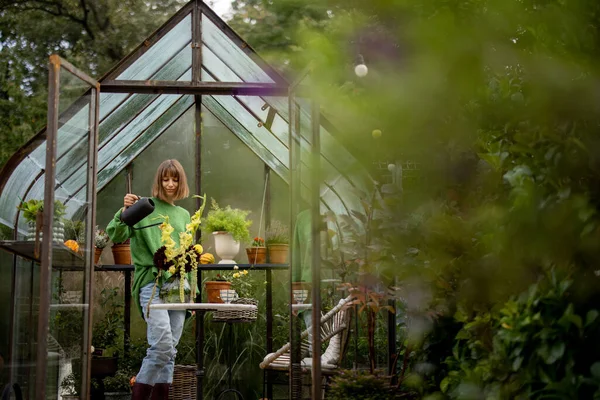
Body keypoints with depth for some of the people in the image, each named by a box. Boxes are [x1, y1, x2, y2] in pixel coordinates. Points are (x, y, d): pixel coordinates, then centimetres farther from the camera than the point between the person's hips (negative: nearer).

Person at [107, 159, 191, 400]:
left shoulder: (183, 215, 18)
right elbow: (117, 236, -6)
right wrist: (124, 213, -23)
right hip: (151, 282, -6)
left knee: (170, 350, 5)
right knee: (162, 344, -18)